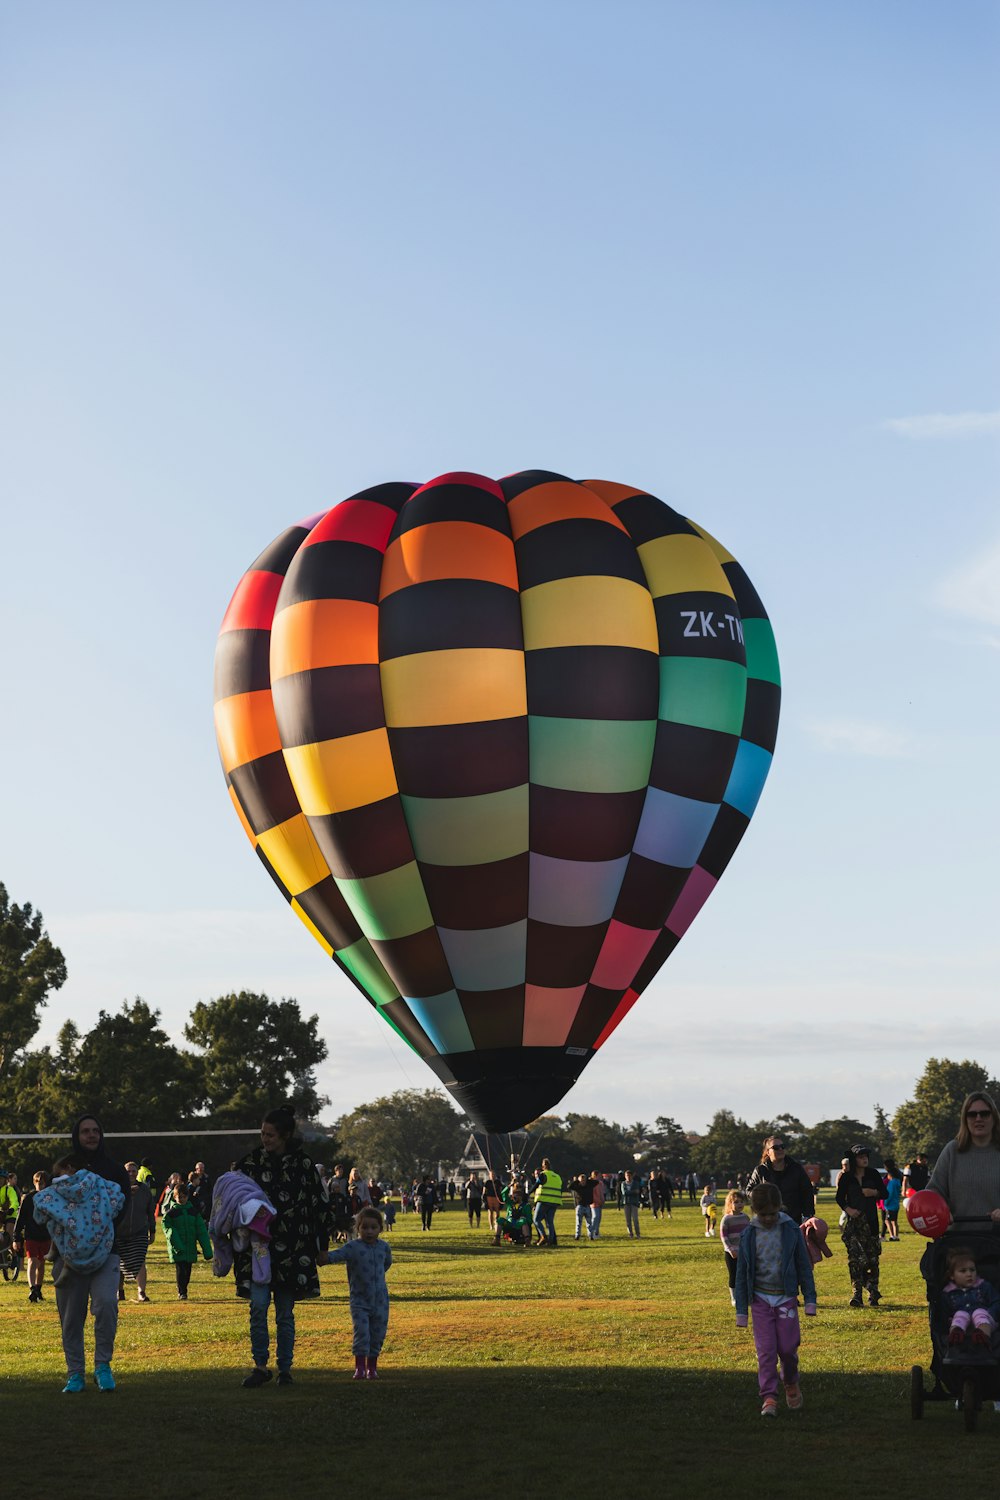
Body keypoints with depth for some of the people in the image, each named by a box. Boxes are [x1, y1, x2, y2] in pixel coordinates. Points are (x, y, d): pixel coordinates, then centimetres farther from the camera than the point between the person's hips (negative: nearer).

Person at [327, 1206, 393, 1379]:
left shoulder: (383, 1247, 4)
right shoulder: (353, 1247, -11)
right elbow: (337, 1255, -27)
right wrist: (324, 1257, -46)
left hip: (380, 1300, 4)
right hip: (359, 1301, -4)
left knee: (378, 1334, 7)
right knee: (361, 1332, -13)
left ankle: (372, 1367, 21)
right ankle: (360, 1367, -4)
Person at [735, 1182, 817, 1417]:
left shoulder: (791, 1230, -3)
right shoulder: (749, 1235, -1)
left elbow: (804, 1266, 4)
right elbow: (742, 1273, 5)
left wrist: (810, 1300, 2)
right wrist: (741, 1310, 4)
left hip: (786, 1298, 0)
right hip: (760, 1299, 1)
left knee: (788, 1347, 0)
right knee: (766, 1349, -4)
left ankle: (791, 1383, 28)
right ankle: (769, 1397, -1)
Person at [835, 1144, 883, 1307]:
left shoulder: (872, 1174, 7)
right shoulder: (846, 1177, 2)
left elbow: (884, 1192, 12)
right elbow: (839, 1197, 5)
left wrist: (874, 1192, -9)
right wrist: (847, 1208, -12)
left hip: (870, 1220, 2)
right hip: (852, 1221, -2)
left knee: (872, 1258, 1)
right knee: (855, 1258, -9)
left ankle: (873, 1295, 10)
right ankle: (857, 1295, -7)